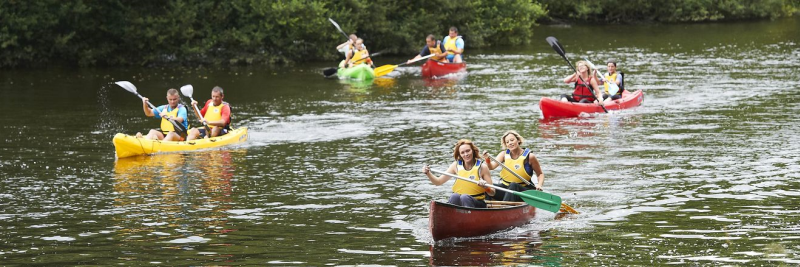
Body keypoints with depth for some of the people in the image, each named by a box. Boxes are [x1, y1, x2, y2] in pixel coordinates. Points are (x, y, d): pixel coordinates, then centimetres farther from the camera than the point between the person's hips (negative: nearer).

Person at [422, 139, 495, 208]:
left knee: (464, 197, -35)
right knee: (454, 196, -32)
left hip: (477, 204, -2)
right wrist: (428, 173, -13)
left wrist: (485, 187, -21)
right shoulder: (456, 166, 7)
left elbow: (492, 193, 1)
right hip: (457, 202, 2)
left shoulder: (482, 167, 0)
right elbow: (438, 181, 4)